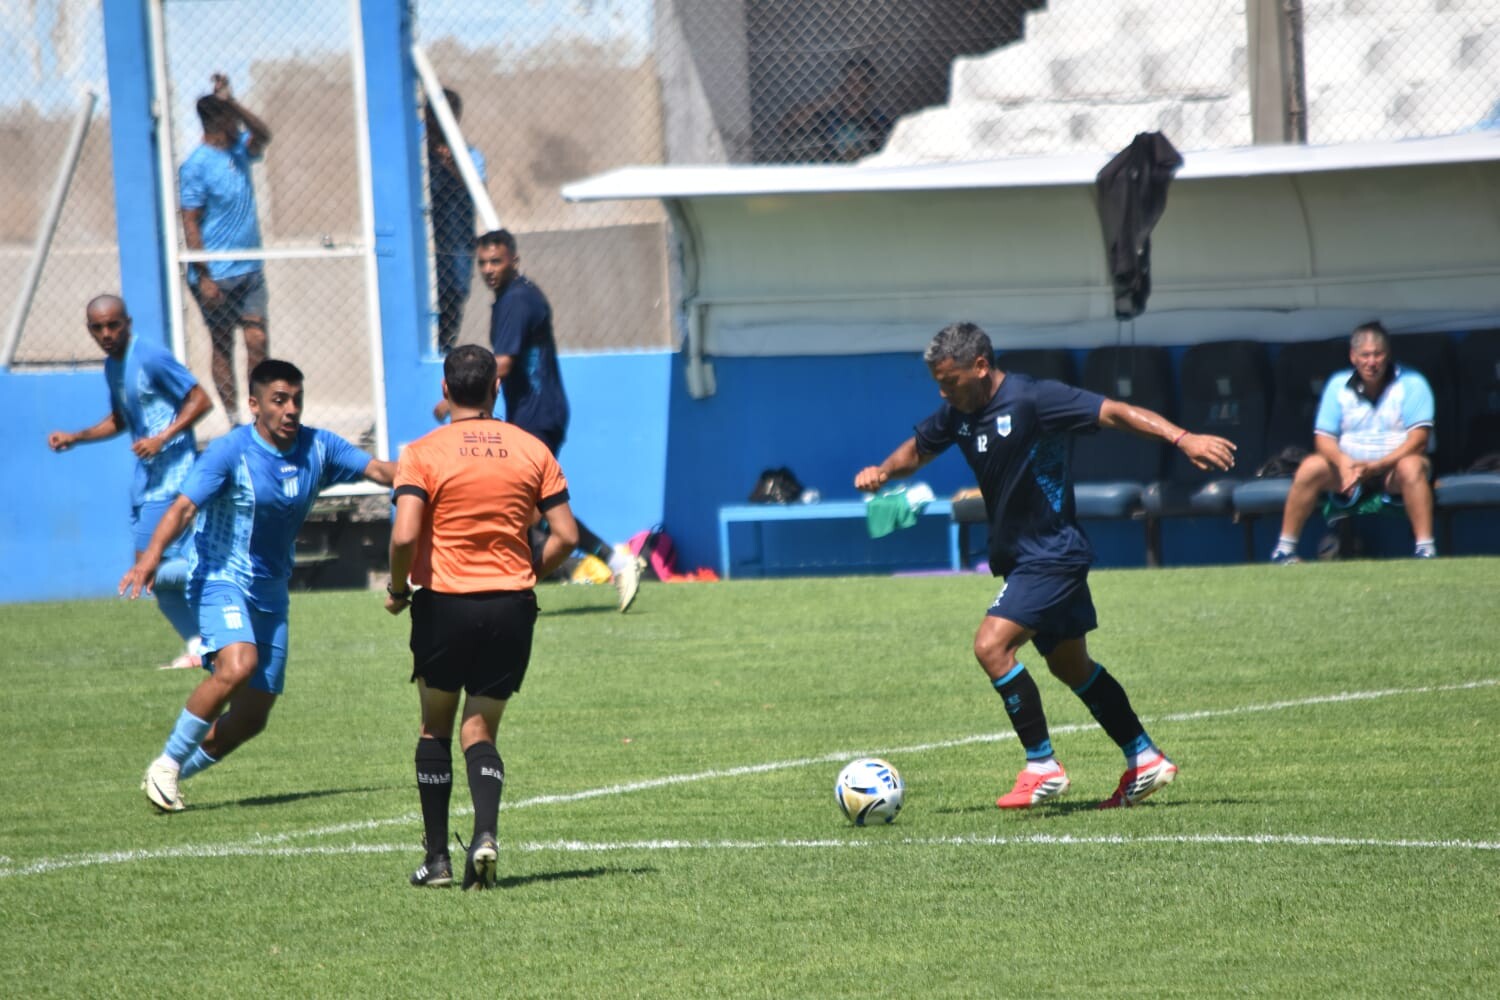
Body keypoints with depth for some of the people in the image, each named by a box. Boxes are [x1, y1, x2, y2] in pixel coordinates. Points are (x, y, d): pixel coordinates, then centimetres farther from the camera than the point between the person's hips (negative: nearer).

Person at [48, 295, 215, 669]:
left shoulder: (151, 358, -14)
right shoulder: (112, 367, 14)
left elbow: (201, 400, -15)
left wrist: (163, 438, -22)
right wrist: (75, 438, 16)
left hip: (171, 473, -9)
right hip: (146, 477, 9)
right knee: (156, 574, 7)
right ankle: (197, 647, 14)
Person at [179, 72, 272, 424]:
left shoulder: (239, 150, 10)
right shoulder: (196, 166, -11)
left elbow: (263, 136, -9)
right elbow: (190, 224, -13)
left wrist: (231, 102, -16)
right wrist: (204, 278, -18)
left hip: (250, 272, 6)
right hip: (216, 276, -6)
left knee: (258, 342, -1)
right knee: (222, 347, 3)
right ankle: (234, 419, 8)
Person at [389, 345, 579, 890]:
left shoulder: (423, 454, -5)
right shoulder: (532, 451, 4)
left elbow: (404, 536, -17)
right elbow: (566, 536, 1)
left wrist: (397, 589, 0)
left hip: (444, 604, -2)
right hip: (512, 608, 2)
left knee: (436, 727, 16)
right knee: (480, 733, 8)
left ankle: (437, 857, 14)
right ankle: (485, 833, -18)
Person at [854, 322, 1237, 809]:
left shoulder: (1033, 400, -20)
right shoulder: (958, 412, 3)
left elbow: (1113, 412, -24)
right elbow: (919, 449, 20)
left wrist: (1182, 438, -34)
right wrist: (883, 471, -1)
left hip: (1053, 553, -9)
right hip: (1019, 555, 9)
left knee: (992, 646, -19)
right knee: (1071, 664, 16)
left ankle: (1042, 767, -11)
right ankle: (1145, 761, 27)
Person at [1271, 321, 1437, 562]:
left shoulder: (1411, 384, -4)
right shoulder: (1338, 385, 5)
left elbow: (1419, 438, -14)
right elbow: (1323, 438, 0)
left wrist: (1378, 466, -27)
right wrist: (1344, 463, -23)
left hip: (1393, 468, -3)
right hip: (1350, 465, 3)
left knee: (1411, 466, -37)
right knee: (1310, 467, -24)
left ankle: (1425, 549, -40)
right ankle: (1285, 549, -19)